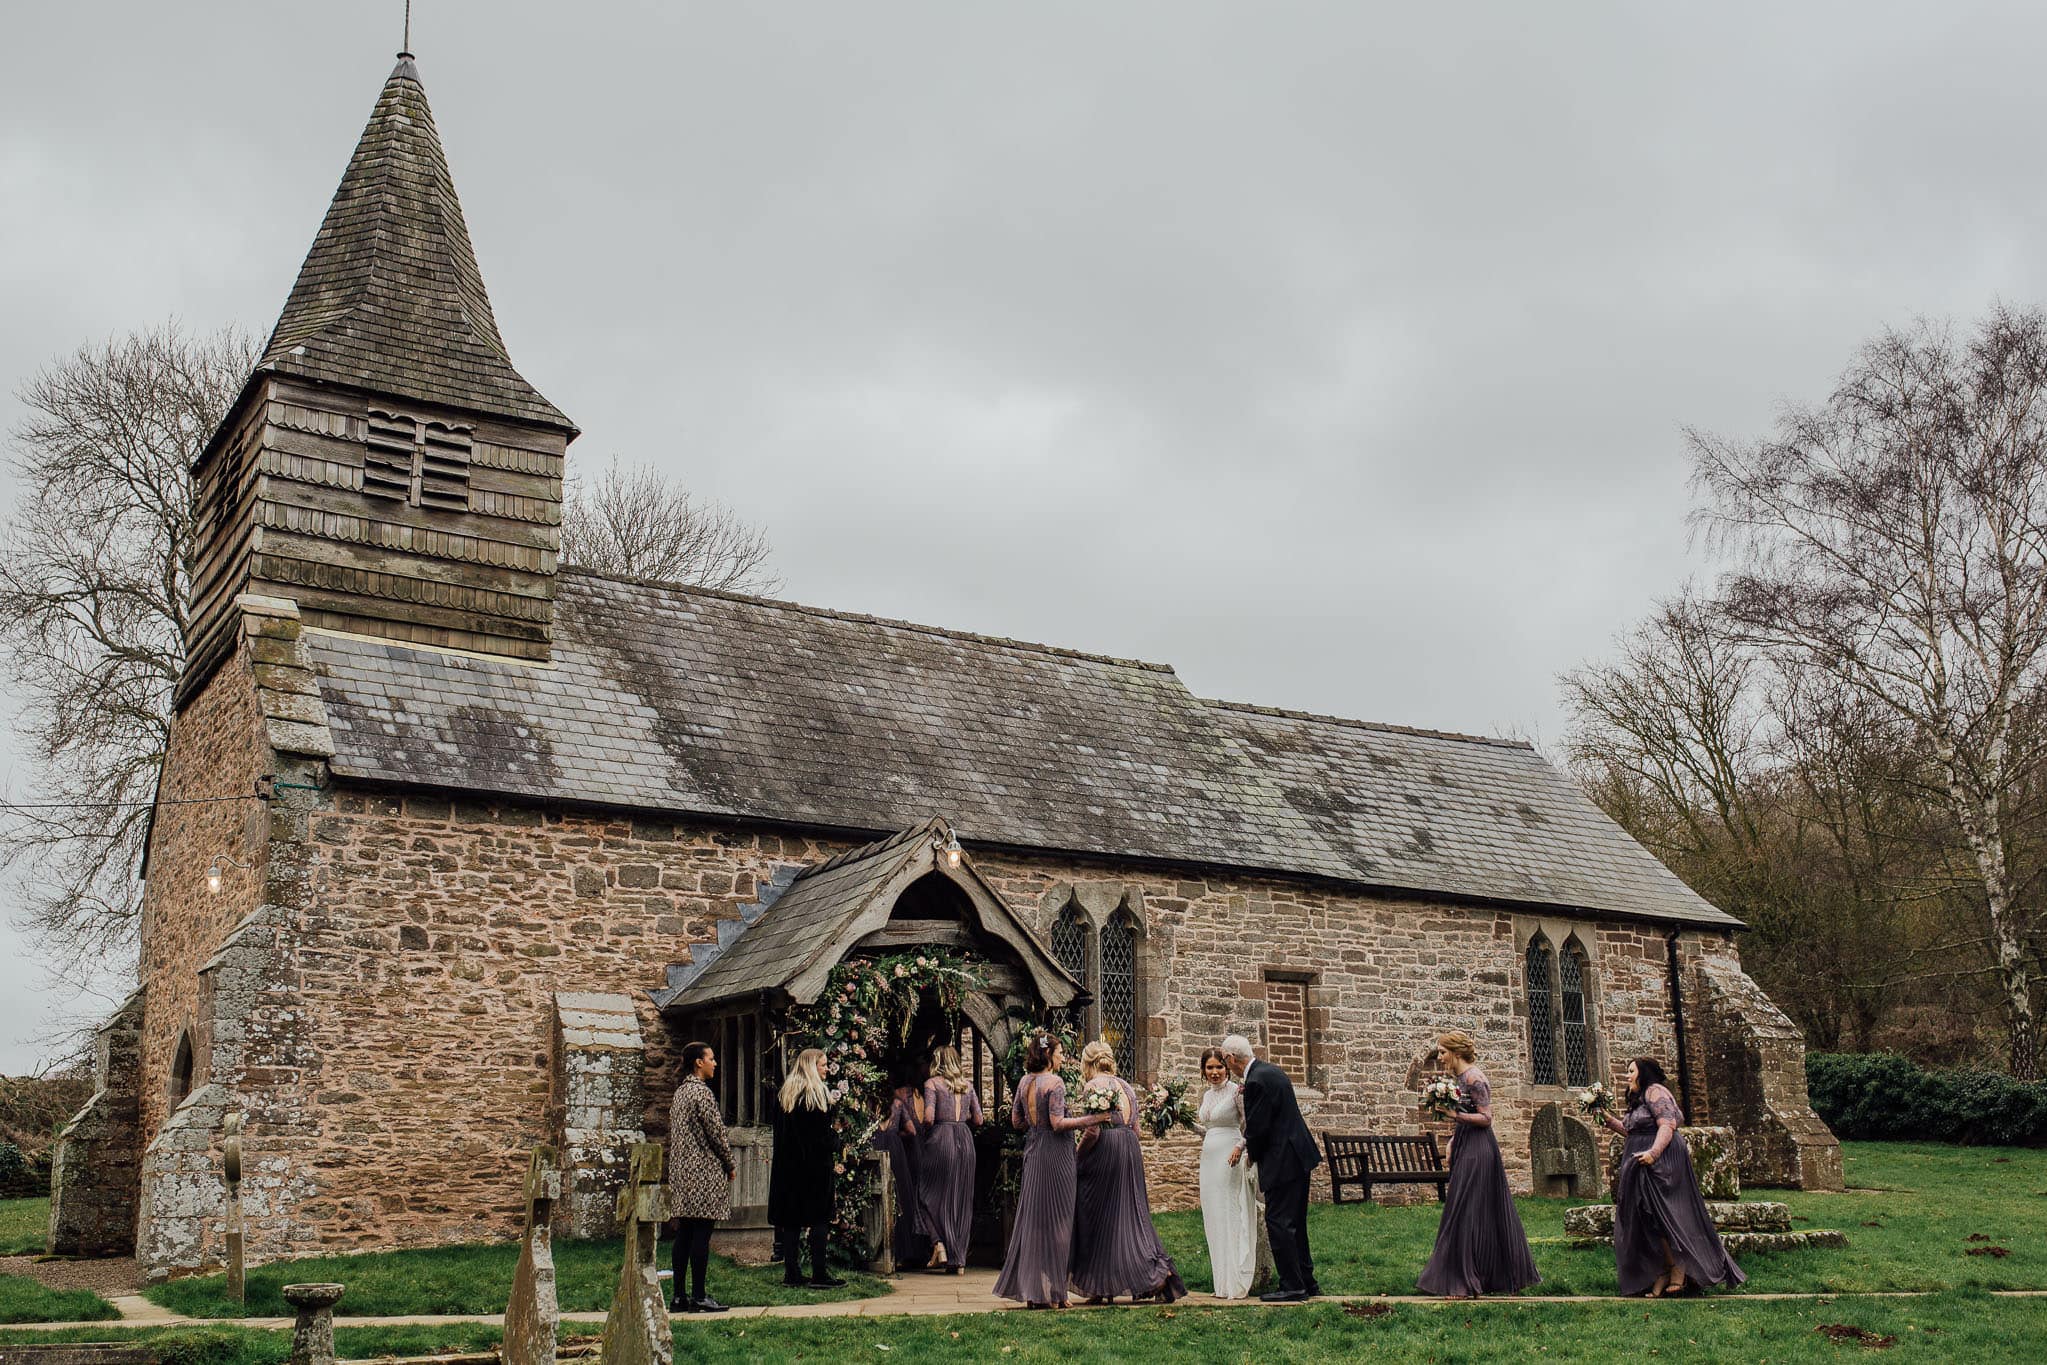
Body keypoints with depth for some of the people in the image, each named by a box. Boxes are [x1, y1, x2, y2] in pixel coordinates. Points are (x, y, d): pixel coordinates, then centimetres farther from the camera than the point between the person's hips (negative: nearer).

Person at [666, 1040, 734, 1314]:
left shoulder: (680, 1092, 15)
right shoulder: (701, 1091, -13)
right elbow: (716, 1131, -14)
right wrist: (729, 1165, -1)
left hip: (682, 1170, 9)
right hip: (704, 1172, -9)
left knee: (685, 1232, 10)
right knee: (701, 1234, -5)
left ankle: (678, 1295, 12)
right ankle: (698, 1297, -3)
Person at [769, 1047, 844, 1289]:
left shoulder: (782, 1093, 10)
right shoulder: (818, 1093, -9)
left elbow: (779, 1131, 13)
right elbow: (824, 1133, -11)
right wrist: (836, 1135, 6)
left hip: (788, 1164, 6)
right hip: (816, 1164, -6)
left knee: (791, 1219, 7)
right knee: (819, 1217, -2)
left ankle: (792, 1274, 7)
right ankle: (819, 1274, -4)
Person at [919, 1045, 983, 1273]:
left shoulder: (932, 1083, -2)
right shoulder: (967, 1084, 11)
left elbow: (928, 1117, -13)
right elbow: (978, 1120, 9)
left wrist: (926, 1131, 7)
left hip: (940, 1139, -4)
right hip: (965, 1141, 4)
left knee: (932, 1194, 7)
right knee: (962, 1200, 8)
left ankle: (939, 1244, -10)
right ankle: (959, 1259, 10)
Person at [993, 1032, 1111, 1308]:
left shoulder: (1025, 1082, 8)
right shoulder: (1054, 1082, -14)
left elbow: (1017, 1122, 13)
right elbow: (1058, 1123, -19)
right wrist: (1093, 1118, -16)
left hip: (1033, 1151, 8)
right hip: (1055, 1152, -7)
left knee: (1032, 1217, 13)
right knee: (1055, 1220, 0)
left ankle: (1029, 1287, 16)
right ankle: (1050, 1292, 3)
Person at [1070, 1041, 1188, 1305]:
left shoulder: (1092, 1086, -7)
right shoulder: (1126, 1086, 15)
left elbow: (1093, 1132, -14)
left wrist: (1077, 1156, -2)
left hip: (1103, 1152, -7)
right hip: (1131, 1151, 7)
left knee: (1098, 1217, 2)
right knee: (1133, 1213, 8)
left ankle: (1099, 1288, 6)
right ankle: (1160, 1270, -7)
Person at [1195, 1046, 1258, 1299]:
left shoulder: (1237, 1091, -7)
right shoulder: (1206, 1095, 15)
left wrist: (1240, 1147, -23)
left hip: (1231, 1159, -8)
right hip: (1209, 1158, 8)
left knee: (1232, 1216, -7)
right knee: (1213, 1219, 7)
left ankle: (1238, 1283, -3)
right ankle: (1223, 1283, 12)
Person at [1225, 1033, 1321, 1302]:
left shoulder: (1256, 1082, -20)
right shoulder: (1270, 1071, 11)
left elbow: (1258, 1128, -18)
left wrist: (1252, 1155, 0)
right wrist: (1247, 1145, 17)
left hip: (1282, 1162, -10)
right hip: (1299, 1155, 10)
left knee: (1278, 1223, -3)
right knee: (1295, 1223, 17)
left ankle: (1292, 1287, 1)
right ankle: (1306, 1282, 24)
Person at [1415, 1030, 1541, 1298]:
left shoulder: (1473, 1077, -14)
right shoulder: (1461, 1077, 14)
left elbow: (1486, 1117, -17)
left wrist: (1455, 1115, -27)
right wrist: (1454, 1138, 12)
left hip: (1477, 1151, -10)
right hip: (1466, 1148, 10)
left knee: (1467, 1213, -8)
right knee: (1486, 1214, 12)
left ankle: (1465, 1283, -5)